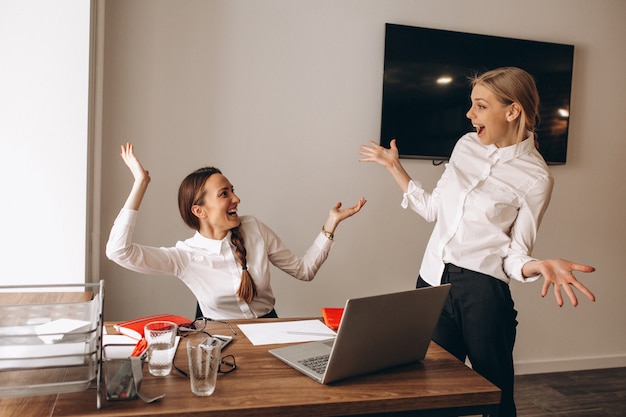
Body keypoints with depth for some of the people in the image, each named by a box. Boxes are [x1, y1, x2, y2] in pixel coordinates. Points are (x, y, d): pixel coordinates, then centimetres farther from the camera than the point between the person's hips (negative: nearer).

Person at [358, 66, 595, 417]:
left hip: (482, 292, -5)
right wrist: (395, 167, 14)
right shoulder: (467, 145, 6)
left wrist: (541, 266, -28)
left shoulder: (535, 178, -9)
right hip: (433, 281, 5)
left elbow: (514, 255, -7)